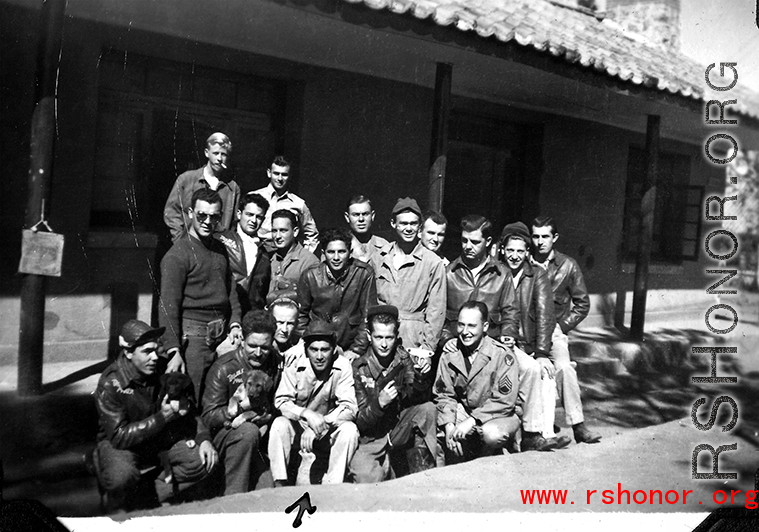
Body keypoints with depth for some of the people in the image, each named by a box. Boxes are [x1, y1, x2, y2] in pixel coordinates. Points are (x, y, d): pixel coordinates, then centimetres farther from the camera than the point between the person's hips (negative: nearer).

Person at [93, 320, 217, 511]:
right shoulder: (111, 383, -21)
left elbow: (187, 410, 6)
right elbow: (119, 436, -24)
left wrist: (203, 438, -11)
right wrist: (161, 418, -30)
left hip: (160, 438, 5)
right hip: (119, 443, -5)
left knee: (204, 461, -17)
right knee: (121, 478, -37)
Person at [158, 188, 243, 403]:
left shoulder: (220, 248, 14)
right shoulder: (178, 254, -9)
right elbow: (168, 306, -13)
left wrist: (234, 323, 7)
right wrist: (174, 350, -19)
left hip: (223, 335, 6)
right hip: (194, 335, -6)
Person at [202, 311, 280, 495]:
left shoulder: (275, 364, 4)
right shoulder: (223, 368, -10)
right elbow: (209, 416, -13)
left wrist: (266, 421, -16)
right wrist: (232, 412, -30)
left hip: (262, 433, 5)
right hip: (224, 434, -4)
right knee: (248, 431, -35)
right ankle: (233, 498, -27)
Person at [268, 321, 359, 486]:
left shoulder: (342, 366, -14)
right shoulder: (295, 366, -12)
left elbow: (349, 407, -19)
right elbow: (281, 401, -17)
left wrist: (321, 424, -32)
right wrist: (307, 414, -35)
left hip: (329, 432, 0)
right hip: (299, 428, 0)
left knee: (349, 429, -29)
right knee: (279, 424, -28)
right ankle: (279, 485, -19)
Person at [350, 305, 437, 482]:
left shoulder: (404, 358, -3)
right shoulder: (359, 368, -9)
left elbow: (416, 398, -15)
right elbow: (360, 422, -10)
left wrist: (421, 377, -36)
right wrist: (379, 403, -30)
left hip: (402, 431, 2)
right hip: (372, 438, -2)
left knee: (428, 409, -23)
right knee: (367, 479, -27)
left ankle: (424, 478, -13)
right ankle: (385, 467, 8)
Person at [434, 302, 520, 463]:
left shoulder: (502, 354, -17)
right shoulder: (449, 353, -3)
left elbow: (505, 402, -20)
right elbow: (443, 394, -1)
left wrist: (472, 421, -26)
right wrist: (449, 425, -18)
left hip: (501, 415, -4)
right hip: (464, 410, 4)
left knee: (492, 433, -36)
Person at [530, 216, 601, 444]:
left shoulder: (568, 266, 3)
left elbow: (582, 304, 8)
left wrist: (561, 327, -3)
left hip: (554, 330, -1)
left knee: (564, 367, -26)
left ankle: (578, 425, -17)